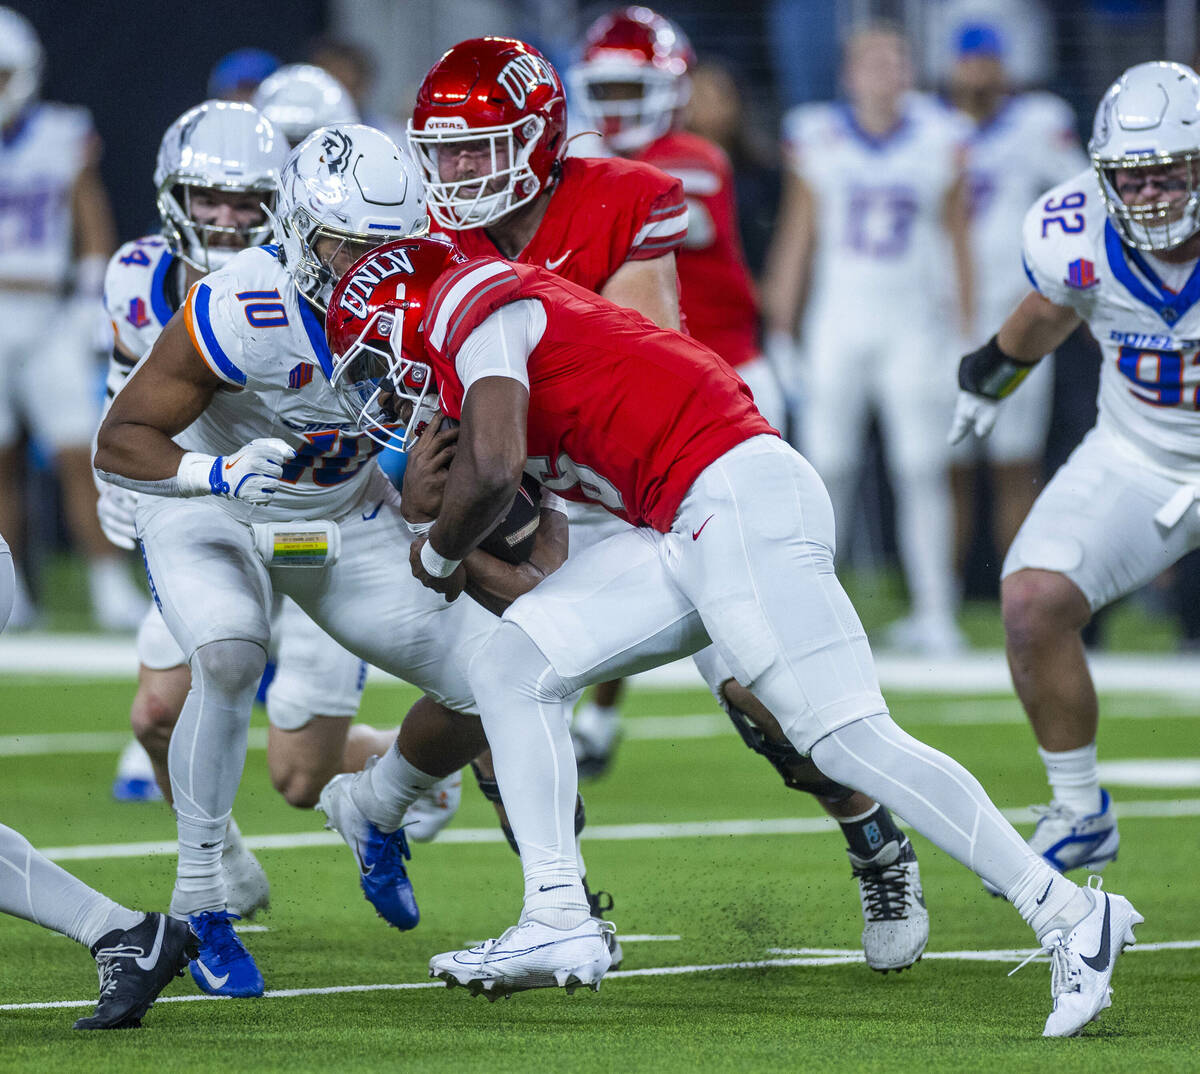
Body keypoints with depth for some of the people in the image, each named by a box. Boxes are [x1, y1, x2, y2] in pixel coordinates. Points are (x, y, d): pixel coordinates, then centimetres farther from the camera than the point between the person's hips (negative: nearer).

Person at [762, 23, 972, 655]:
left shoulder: (939, 143, 3)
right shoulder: (818, 141, 1)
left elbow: (957, 244, 7)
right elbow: (797, 240, 7)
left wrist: (967, 335, 5)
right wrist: (780, 334, 5)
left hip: (914, 327, 0)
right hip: (837, 324, 0)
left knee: (922, 471, -4)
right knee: (827, 467, -2)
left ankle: (933, 613, -1)